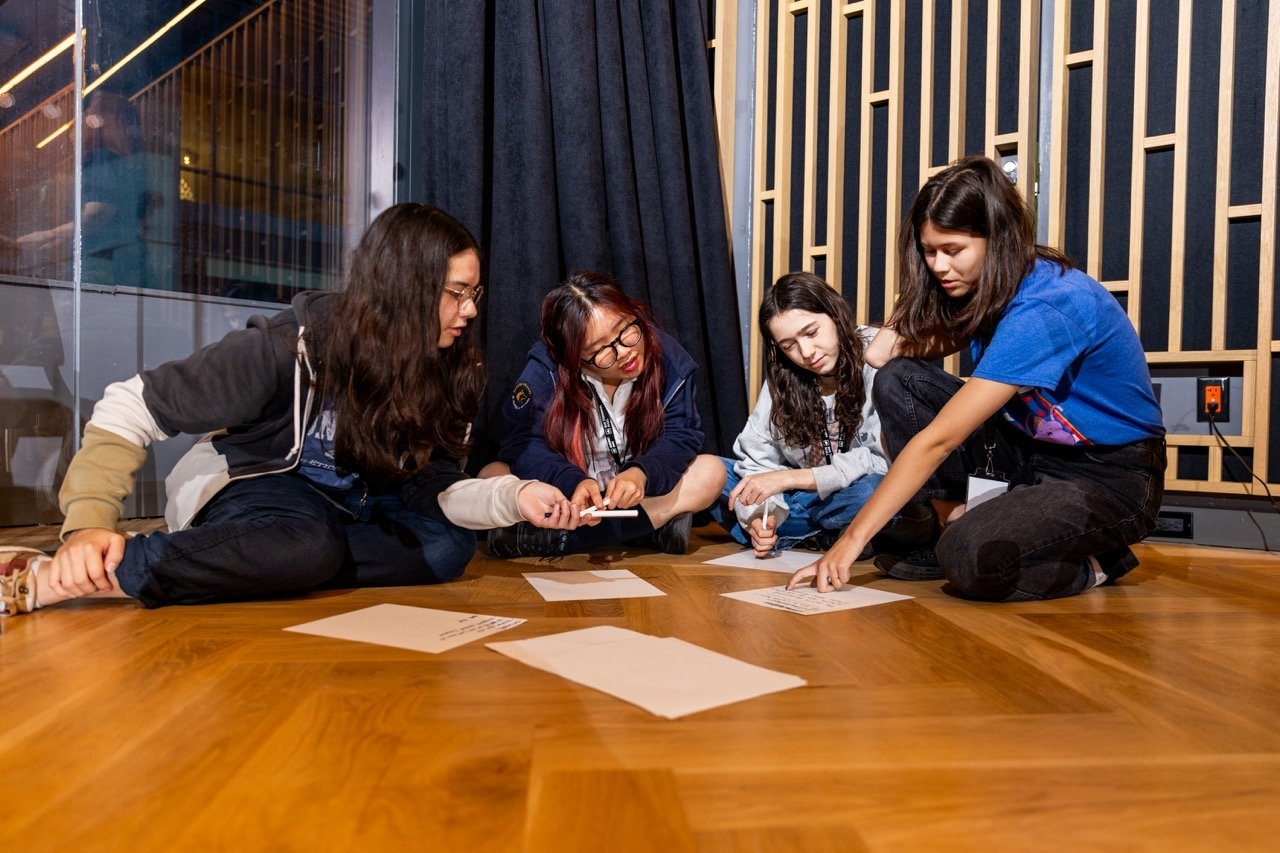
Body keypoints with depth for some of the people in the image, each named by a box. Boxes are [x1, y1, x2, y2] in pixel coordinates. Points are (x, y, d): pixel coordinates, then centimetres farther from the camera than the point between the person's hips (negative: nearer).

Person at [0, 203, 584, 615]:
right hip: (251, 490, -5)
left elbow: (433, 491, -11)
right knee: (309, 544, -40)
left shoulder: (445, 370, -8)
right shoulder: (291, 344, -23)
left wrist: (515, 498, -29)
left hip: (348, 506, 6)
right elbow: (133, 406, -19)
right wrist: (89, 521, -31)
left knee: (448, 545, -22)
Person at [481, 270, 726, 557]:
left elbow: (681, 435, -15)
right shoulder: (546, 368, -19)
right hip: (568, 495, -1)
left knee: (711, 471, -23)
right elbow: (523, 444, -22)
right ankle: (656, 520, -29)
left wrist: (641, 473, -37)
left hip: (642, 492, 1)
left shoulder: (669, 358, -13)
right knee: (493, 476, -26)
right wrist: (574, 483, -41)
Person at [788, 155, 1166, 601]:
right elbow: (883, 353, -3)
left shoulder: (1044, 308, -28)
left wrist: (853, 539, -30)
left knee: (970, 559, -35)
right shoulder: (986, 289, 0)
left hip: (1111, 477, -8)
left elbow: (937, 439, -31)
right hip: (1034, 452, 8)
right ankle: (957, 524, -2)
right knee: (897, 381, -10)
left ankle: (1095, 561, -4)